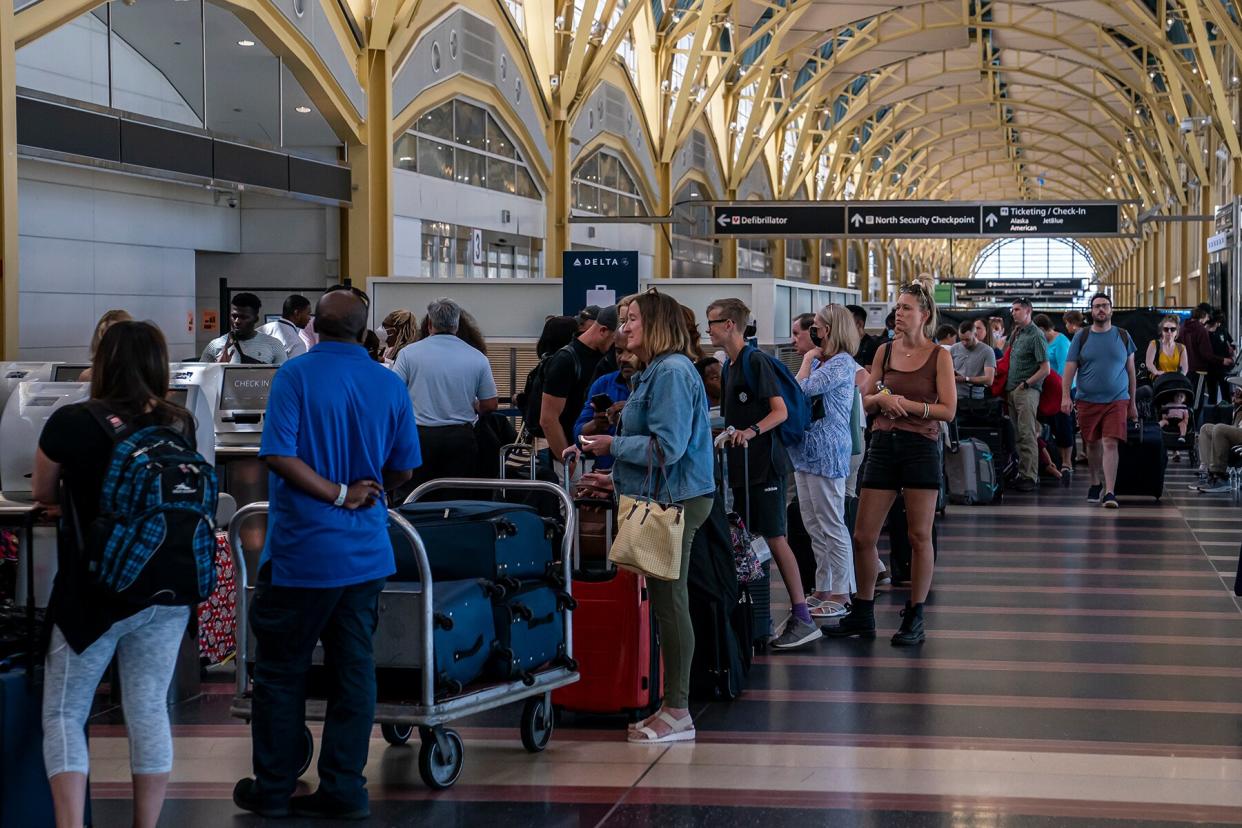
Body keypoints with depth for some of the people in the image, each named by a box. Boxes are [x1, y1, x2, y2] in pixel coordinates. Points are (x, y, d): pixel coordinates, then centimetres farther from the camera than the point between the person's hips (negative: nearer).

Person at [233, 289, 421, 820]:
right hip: (367, 552, 4)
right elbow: (402, 470, 8)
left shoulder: (296, 375, -9)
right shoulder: (390, 385, 2)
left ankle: (273, 790, 14)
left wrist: (339, 493, -12)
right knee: (354, 670, 8)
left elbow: (279, 455, -18)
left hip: (302, 551, -4)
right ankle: (344, 790, 11)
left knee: (281, 671, 7)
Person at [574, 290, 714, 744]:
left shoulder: (672, 372, -16)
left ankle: (677, 712, 0)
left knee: (669, 603, -6)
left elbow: (667, 446, -22)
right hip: (664, 500, 10)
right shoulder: (656, 371, 17)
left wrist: (613, 446, -12)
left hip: (676, 501, -10)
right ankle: (672, 706, 16)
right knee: (666, 602, 11)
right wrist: (603, 458, 19)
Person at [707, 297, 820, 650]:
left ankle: (803, 618, -8)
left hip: (764, 462, -9)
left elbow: (780, 411, -17)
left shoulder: (756, 362, -12)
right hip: (740, 464, 9)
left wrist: (751, 431, -30)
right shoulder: (729, 366, 15)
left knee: (774, 538, -10)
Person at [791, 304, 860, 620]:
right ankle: (823, 589, 21)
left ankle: (840, 594, 0)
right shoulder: (821, 362, 16)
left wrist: (808, 360, -7)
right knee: (815, 528, 14)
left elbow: (802, 389, -20)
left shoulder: (841, 364, -13)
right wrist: (810, 360, 11)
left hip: (827, 453, -10)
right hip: (808, 452, 10)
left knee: (831, 527, -5)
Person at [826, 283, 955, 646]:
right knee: (863, 537, 4)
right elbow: (865, 401, 12)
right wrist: (882, 398, -9)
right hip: (884, 444, 4)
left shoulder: (939, 356, -3)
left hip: (921, 447, -4)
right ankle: (862, 616, 18)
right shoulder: (885, 351, 8)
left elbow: (949, 410, -8)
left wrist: (907, 404, -16)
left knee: (919, 537, 1)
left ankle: (914, 619, 11)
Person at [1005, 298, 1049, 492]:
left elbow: (1045, 369, -11)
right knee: (1018, 435, 9)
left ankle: (1030, 476, -11)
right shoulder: (1015, 334, 17)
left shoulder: (1035, 336, -8)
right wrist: (1009, 385, 13)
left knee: (1027, 435, -11)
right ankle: (1022, 473, 13)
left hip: (1027, 391, -8)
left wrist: (1025, 384, -12)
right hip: (1012, 389, 8)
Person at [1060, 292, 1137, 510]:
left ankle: (1110, 492, -16)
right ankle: (1096, 484, 32)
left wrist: (1132, 402, 14)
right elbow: (1070, 369, 2)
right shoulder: (1082, 337, 5)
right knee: (1092, 444, 11)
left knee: (1110, 444, -13)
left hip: (1116, 401, -1)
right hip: (1088, 400, 1)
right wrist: (1065, 396, -10)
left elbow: (1130, 371, 13)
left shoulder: (1123, 337, 7)